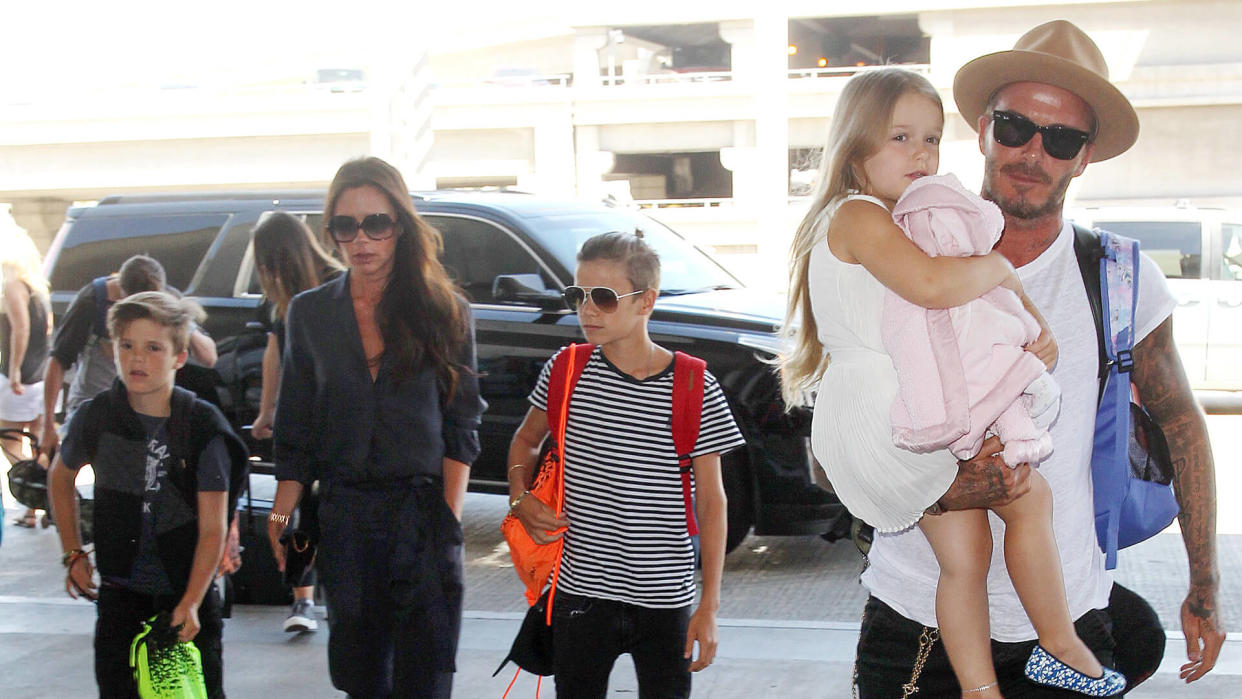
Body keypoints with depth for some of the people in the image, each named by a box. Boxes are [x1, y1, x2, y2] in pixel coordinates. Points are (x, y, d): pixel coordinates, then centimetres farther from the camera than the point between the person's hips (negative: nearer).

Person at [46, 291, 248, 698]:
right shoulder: (96, 417, -6)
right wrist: (73, 554, 10)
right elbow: (61, 477, 16)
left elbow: (212, 529, -13)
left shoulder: (205, 427, -13)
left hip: (190, 589, -2)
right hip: (121, 588, 2)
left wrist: (191, 603, -21)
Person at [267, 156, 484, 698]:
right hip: (344, 516, 3)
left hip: (424, 512, -2)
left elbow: (461, 430, 0)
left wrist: (449, 520, -9)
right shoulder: (309, 314, 8)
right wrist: (281, 517, 2)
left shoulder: (446, 312, 1)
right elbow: (294, 436, 10)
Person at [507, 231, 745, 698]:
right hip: (580, 591, 2)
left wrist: (710, 605, -5)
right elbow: (527, 440, 18)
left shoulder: (694, 389, -7)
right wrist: (520, 499, -2)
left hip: (666, 601, -2)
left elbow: (711, 501, -2)